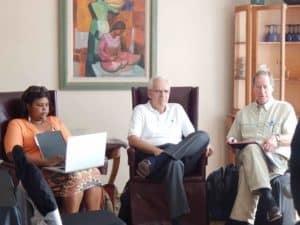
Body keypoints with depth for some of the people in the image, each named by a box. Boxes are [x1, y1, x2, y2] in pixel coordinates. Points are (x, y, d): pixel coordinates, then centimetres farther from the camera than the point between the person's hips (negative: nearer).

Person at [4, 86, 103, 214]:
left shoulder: (56, 121, 24)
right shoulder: (17, 124, 6)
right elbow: (13, 154, -10)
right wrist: (44, 161, -23)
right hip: (41, 171, -5)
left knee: (93, 172, -27)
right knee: (76, 176, -34)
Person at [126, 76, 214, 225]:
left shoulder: (177, 109, 26)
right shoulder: (140, 110, 14)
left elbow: (193, 136, 19)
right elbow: (132, 139, -1)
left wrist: (204, 145, -5)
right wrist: (156, 150, -18)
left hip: (182, 157, 4)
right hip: (151, 155, -4)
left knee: (203, 136, -25)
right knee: (175, 163, -39)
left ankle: (152, 163, -38)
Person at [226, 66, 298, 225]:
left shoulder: (285, 108, 14)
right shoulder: (244, 113, 25)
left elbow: (293, 138, 3)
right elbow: (232, 138, 27)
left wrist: (277, 139, -19)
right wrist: (232, 142, 1)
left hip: (276, 159, -2)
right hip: (246, 156, 2)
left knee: (247, 170, -39)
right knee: (251, 149, -40)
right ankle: (268, 200, -53)